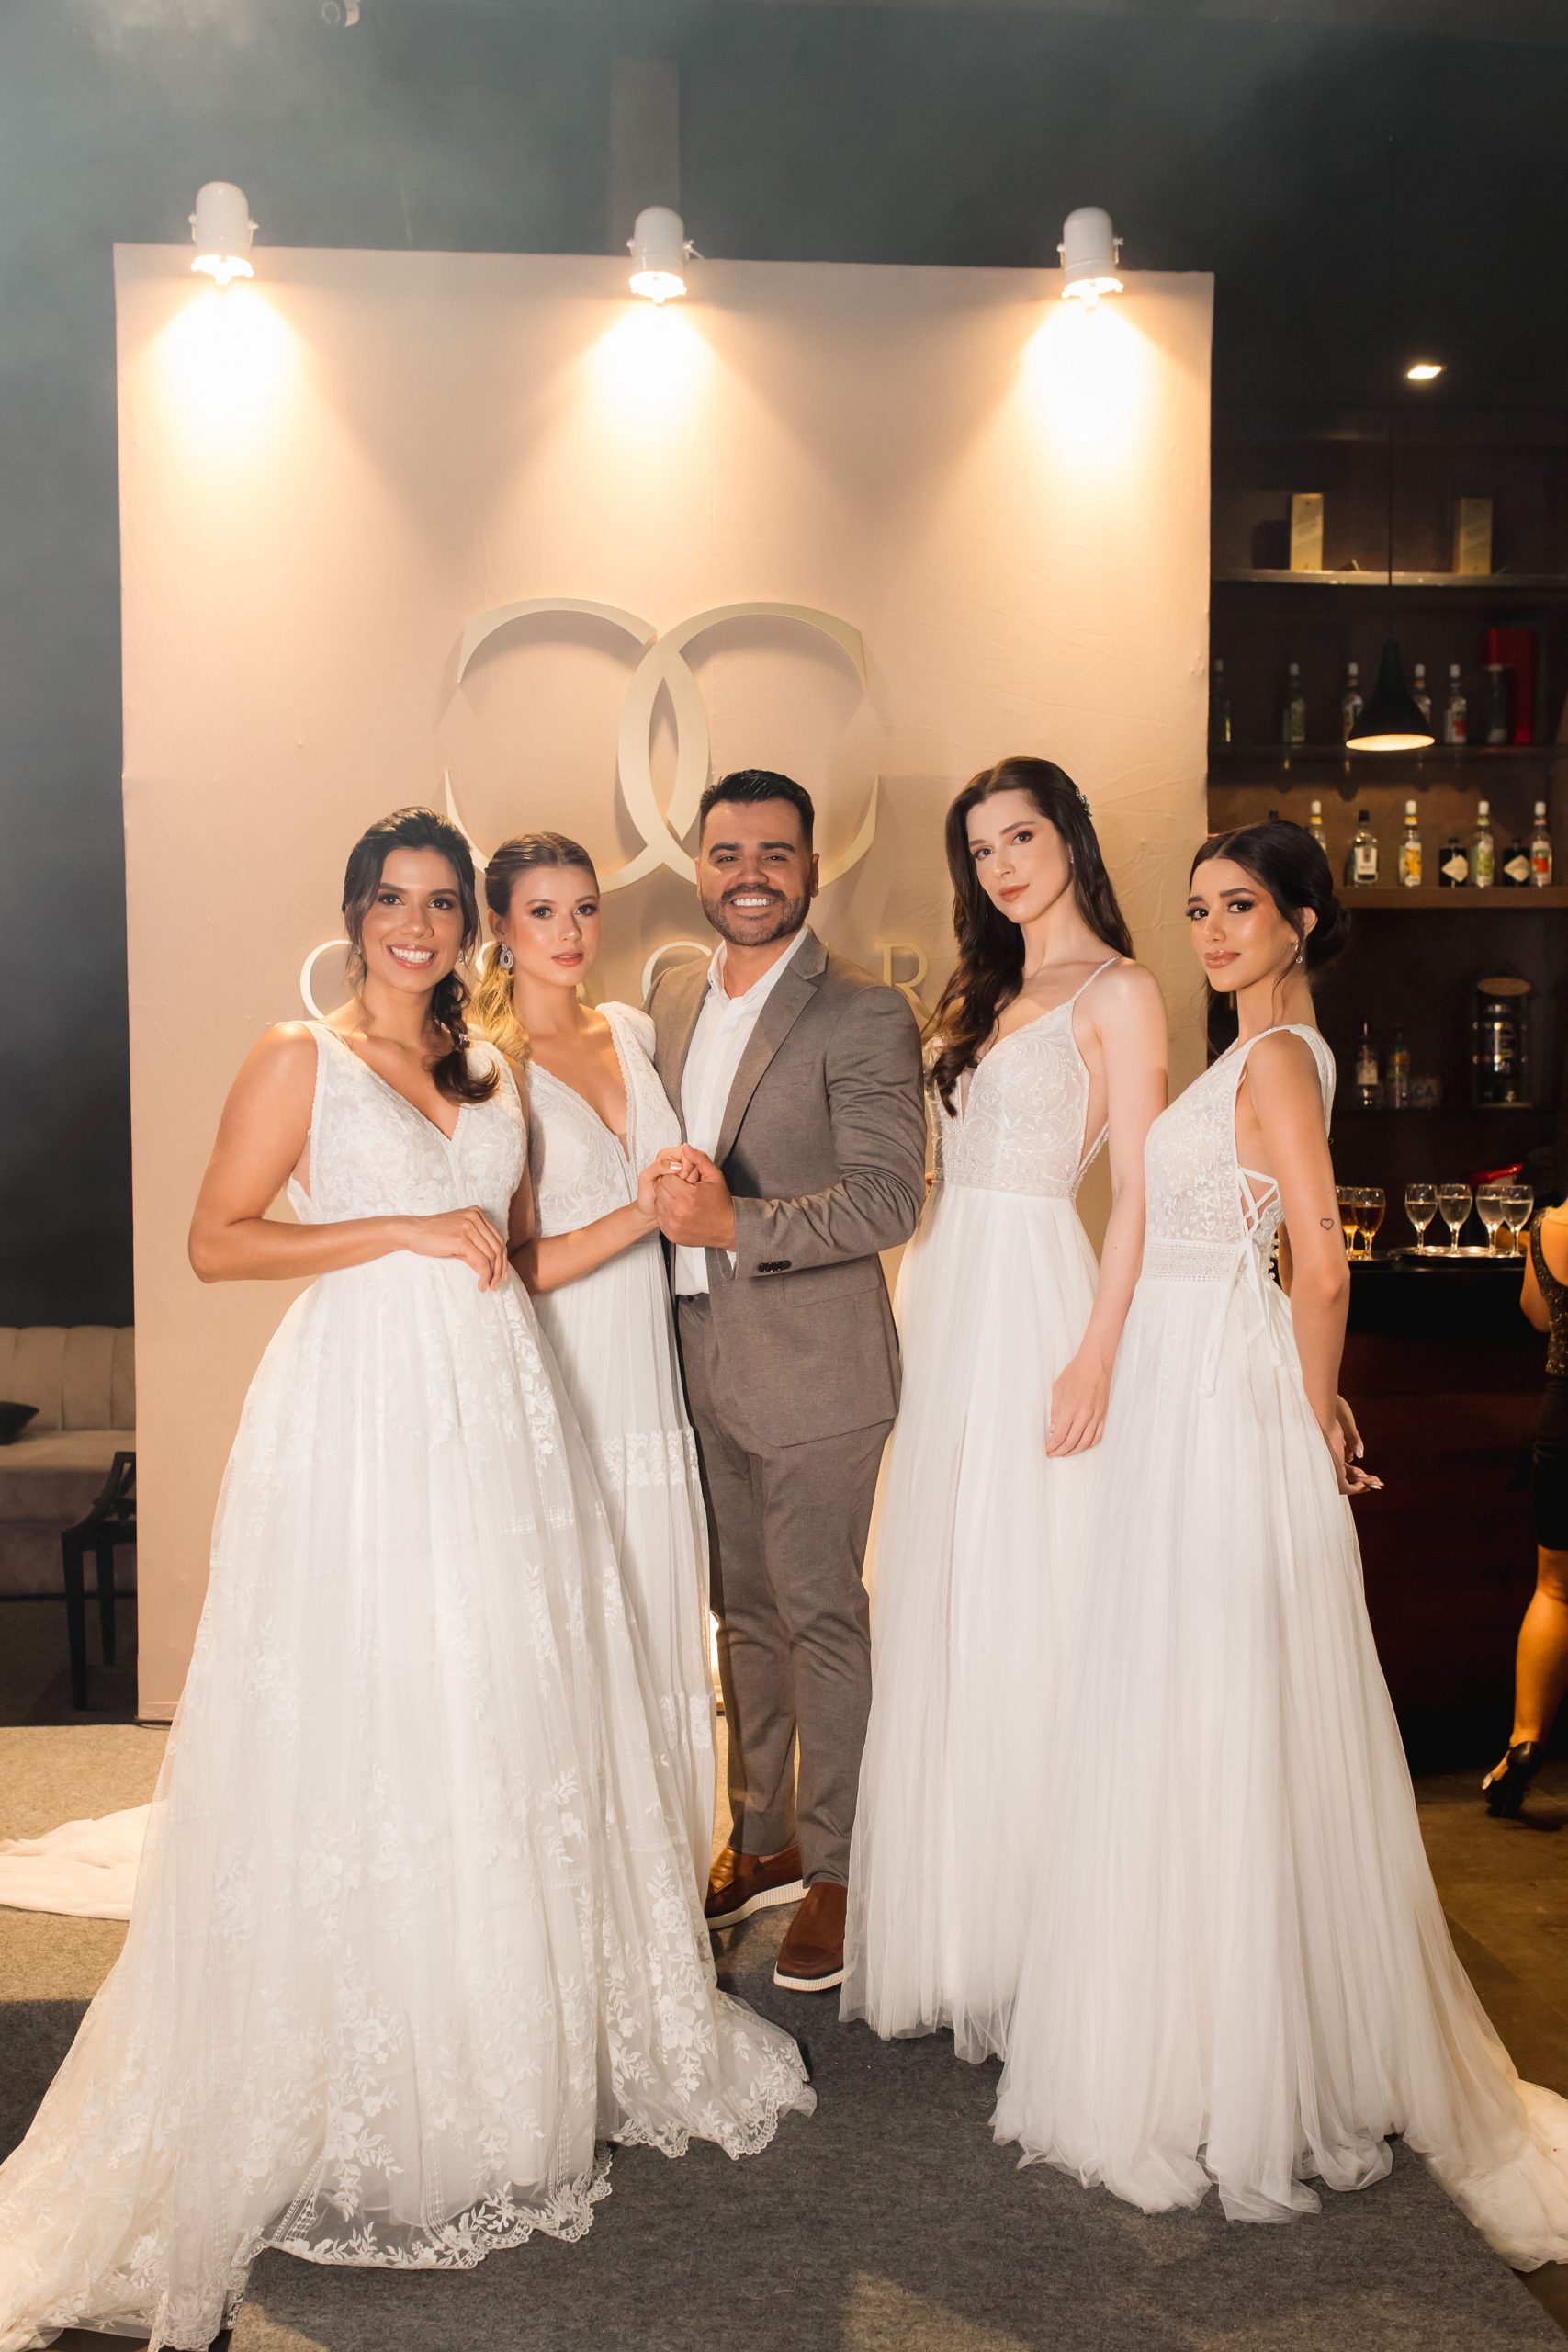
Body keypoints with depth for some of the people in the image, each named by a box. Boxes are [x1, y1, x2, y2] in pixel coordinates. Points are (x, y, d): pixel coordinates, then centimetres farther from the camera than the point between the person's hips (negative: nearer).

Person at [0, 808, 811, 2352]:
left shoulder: (491, 1072, 16)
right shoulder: (299, 1060, 0)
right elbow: (215, 1243, -8)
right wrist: (406, 1234, -12)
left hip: (495, 1412, 6)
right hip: (358, 1413, -5)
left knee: (507, 1725, 8)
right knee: (361, 1736, -1)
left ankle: (516, 2066, 24)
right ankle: (363, 2106, 13)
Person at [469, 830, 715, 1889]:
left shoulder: (634, 1031, 10)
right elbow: (499, 1265, -13)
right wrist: (636, 1215, -21)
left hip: (648, 1372, 6)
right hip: (555, 1377, -6)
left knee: (660, 1620, 11)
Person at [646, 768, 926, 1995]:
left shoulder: (864, 1016, -12)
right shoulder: (672, 993, 9)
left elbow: (888, 1198, -18)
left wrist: (737, 1224, -26)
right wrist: (673, 1194, -1)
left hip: (811, 1364, -6)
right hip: (701, 1355, 7)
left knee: (819, 1613, 4)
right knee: (744, 1608, 18)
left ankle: (837, 1869, 20)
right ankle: (765, 1838, 34)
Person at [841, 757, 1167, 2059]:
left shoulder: (1117, 991, -3)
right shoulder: (982, 995, 19)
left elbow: (1139, 1191, -10)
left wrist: (1097, 1354, -18)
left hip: (1036, 1307, -7)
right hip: (944, 1305, 7)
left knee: (1022, 1610, -3)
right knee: (937, 1608, 10)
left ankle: (1030, 1940, 11)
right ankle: (946, 1914, 23)